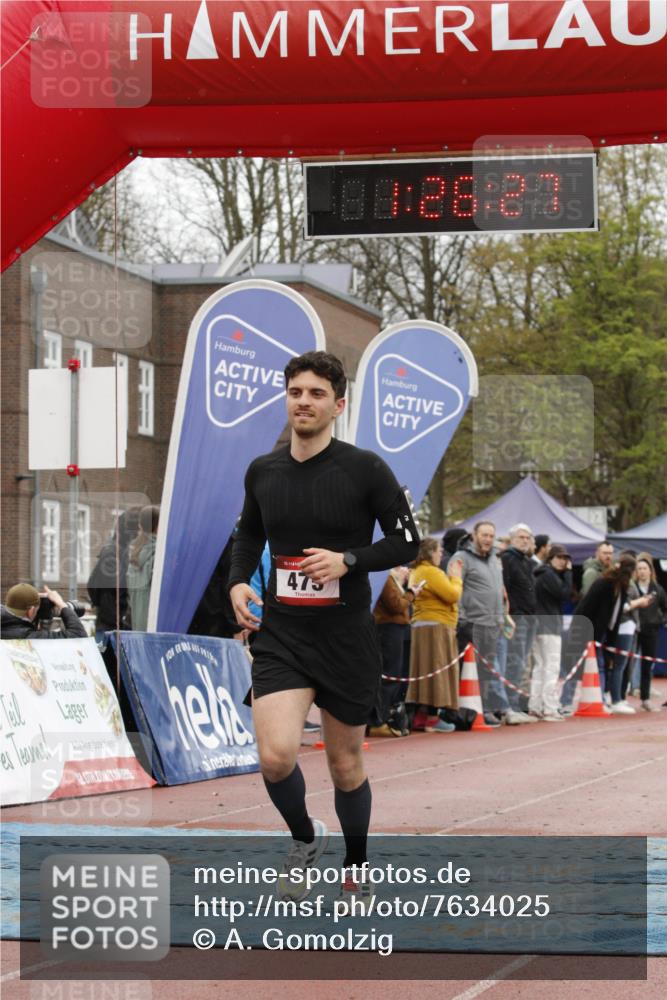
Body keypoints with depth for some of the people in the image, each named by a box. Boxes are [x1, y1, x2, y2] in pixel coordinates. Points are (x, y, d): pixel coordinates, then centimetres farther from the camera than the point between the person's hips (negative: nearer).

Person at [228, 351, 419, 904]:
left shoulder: (365, 469, -9)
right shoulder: (262, 471, 3)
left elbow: (407, 542, -5)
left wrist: (347, 560, -19)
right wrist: (239, 580, 2)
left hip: (347, 640, -2)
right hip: (280, 635, 2)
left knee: (346, 767, 10)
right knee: (276, 755, -18)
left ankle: (356, 867, 35)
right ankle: (305, 838, 13)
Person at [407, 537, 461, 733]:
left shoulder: (417, 572, 17)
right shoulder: (432, 572, -15)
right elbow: (453, 595, -17)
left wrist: (451, 576, 13)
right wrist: (456, 577, -1)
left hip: (422, 625, 10)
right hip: (436, 628, -10)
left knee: (425, 673, 11)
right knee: (436, 671, -8)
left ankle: (420, 717, 11)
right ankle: (432, 718, -8)